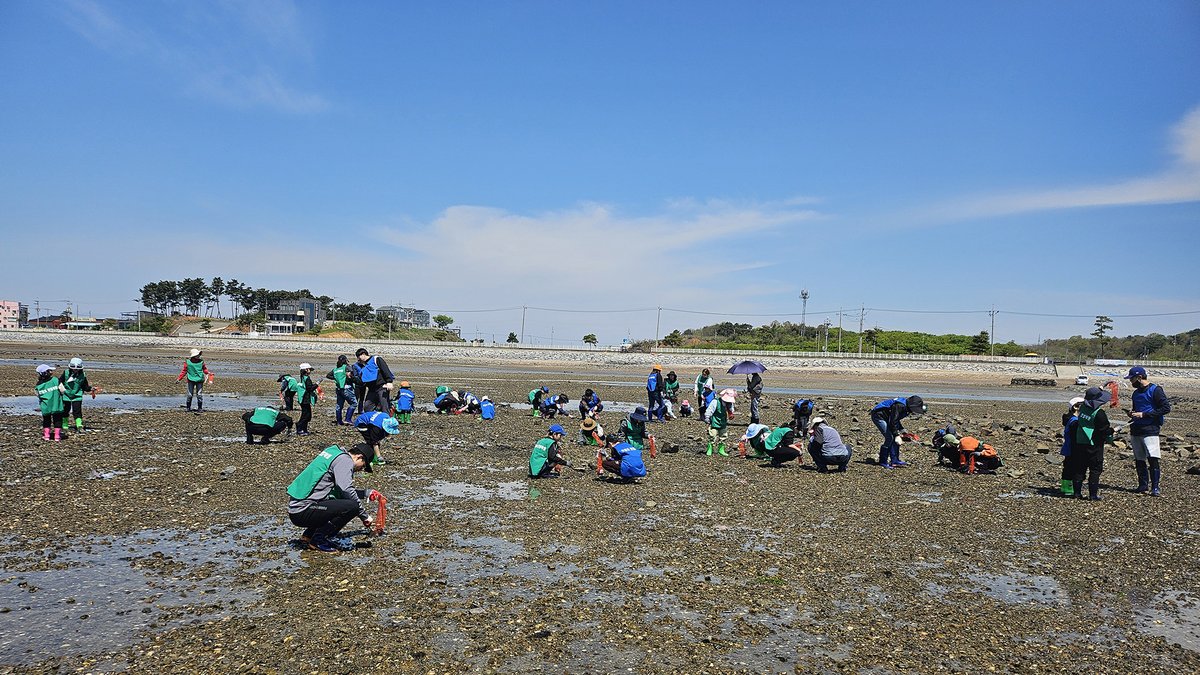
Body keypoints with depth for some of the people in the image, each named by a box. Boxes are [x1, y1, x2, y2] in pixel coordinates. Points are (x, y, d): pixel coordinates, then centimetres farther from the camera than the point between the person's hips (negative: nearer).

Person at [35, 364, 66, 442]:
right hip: (56, 406, -2)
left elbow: (38, 396, 7)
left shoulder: (38, 385, -1)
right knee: (57, 420, 9)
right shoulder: (55, 380, -11)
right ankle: (57, 435, 8)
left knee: (46, 421, 19)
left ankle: (46, 435, 18)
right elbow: (63, 390, -10)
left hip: (45, 407, 2)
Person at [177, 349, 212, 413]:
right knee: (190, 395, 1)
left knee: (199, 395, 1)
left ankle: (200, 408, 11)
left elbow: (205, 369, 11)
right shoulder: (187, 362, -3)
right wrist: (179, 378, -2)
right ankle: (188, 407, 15)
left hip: (199, 380, 1)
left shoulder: (201, 361, 2)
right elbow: (184, 371, 3)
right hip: (191, 380, -1)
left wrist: (208, 373, -7)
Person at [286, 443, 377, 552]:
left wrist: (366, 493, 32)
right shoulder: (344, 460, -9)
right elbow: (347, 490, -21)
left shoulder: (334, 453, 20)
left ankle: (308, 535, 14)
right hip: (302, 512, -10)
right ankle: (318, 540, -6)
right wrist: (364, 516, -13)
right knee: (352, 506, -20)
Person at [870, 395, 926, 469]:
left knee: (895, 438, 6)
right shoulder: (899, 406, -27)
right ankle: (883, 462, -8)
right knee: (889, 438, -15)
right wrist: (897, 435, -26)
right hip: (878, 416, -10)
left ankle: (894, 461, 11)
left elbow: (896, 420, 16)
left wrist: (902, 430, 6)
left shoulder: (905, 408, 4)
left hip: (885, 417, 10)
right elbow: (893, 422, -27)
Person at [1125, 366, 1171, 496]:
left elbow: (1166, 408, -13)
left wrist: (1143, 415, -16)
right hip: (1135, 430, 8)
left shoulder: (1155, 390, -6)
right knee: (1139, 460, 9)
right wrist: (1132, 414, 7)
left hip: (1150, 430, -8)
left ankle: (1156, 487, -8)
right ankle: (1143, 485, 17)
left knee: (1153, 459, -12)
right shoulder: (1136, 393, 18)